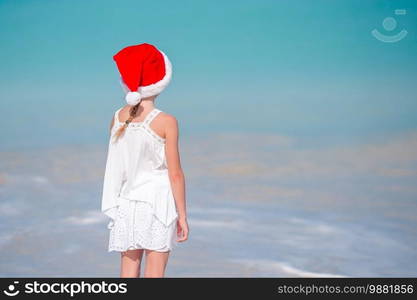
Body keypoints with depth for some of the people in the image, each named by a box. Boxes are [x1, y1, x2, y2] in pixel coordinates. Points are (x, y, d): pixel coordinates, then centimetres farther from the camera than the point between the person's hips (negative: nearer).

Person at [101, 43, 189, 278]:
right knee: (155, 272, 2)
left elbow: (116, 168, 8)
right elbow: (175, 174, -11)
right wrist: (182, 215, -3)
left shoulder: (117, 118, 0)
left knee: (129, 271, 9)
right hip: (158, 202, -4)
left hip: (126, 203, 4)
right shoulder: (166, 122, -12)